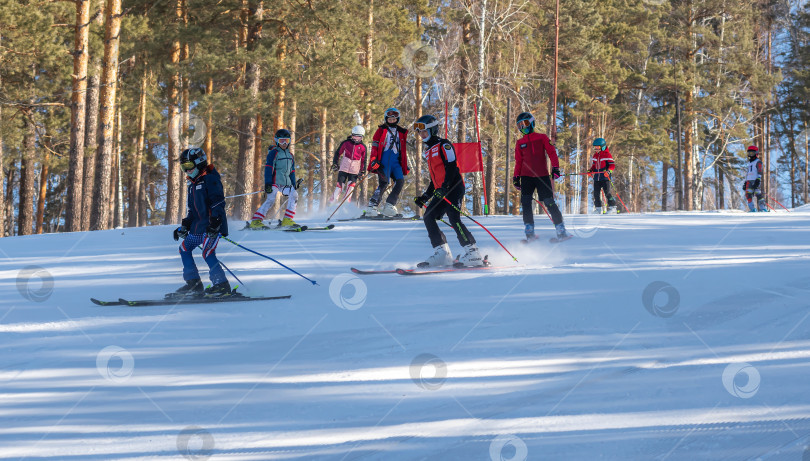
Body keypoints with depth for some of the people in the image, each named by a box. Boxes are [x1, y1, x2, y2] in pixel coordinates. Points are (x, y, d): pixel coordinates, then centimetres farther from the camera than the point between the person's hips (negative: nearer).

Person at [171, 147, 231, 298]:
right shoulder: (193, 185, 20)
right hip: (198, 227, 10)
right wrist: (184, 226, 18)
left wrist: (214, 223, -24)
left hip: (213, 225, -10)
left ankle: (222, 285, -14)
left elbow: (218, 202, -17)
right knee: (184, 249, 12)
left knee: (207, 253, -20)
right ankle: (194, 284, 15)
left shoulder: (210, 179, -8)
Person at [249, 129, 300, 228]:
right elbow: (268, 169, -10)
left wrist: (294, 184, 17)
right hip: (274, 182, -6)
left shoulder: (290, 155, 19)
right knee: (271, 199, -16)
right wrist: (268, 183, -19)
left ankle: (287, 220, -15)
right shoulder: (273, 153, -3)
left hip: (285, 183, 6)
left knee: (294, 195, -14)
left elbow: (292, 172, 24)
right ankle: (255, 221, -13)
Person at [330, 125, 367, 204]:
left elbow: (363, 160, 13)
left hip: (354, 170, 1)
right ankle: (333, 201, -1)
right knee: (340, 185, -7)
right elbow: (338, 153, 11)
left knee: (351, 186, -4)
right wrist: (335, 163, 2)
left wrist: (363, 171, 7)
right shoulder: (346, 143, 3)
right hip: (343, 168, -1)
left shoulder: (363, 147, 6)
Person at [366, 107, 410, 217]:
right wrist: (374, 160, -10)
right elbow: (374, 146, 3)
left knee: (400, 181, -15)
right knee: (384, 182, -19)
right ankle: (371, 207, -19)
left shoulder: (401, 133, 21)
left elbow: (403, 150, 26)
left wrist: (405, 166, 21)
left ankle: (389, 206, -12)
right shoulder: (381, 130, 9)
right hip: (384, 161, -5)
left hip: (396, 162, 5)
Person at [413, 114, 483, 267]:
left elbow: (451, 167, -15)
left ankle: (473, 253, -20)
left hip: (453, 187, -9)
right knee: (429, 217, -3)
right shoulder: (429, 151, 24)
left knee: (453, 218, -19)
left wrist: (444, 187, -26)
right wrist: (424, 197, 22)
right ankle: (442, 253, -5)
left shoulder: (444, 145, -3)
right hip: (441, 191, 9)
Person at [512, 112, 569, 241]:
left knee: (549, 203, -6)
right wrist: (516, 177, 11)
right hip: (526, 177, 3)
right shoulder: (520, 143, 16)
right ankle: (529, 232, -5)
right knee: (526, 204, -10)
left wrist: (555, 167, -10)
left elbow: (551, 153, 2)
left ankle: (561, 230, 0)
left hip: (542, 176, -3)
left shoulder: (542, 138, 8)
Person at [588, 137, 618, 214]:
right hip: (597, 178, 7)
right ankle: (598, 209, 11)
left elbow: (612, 165, -9)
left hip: (605, 177, -7)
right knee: (596, 194, 4)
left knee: (607, 192, -11)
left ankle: (612, 207, -5)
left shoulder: (607, 155, -5)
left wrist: (608, 171, -26)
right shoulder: (595, 155, 16)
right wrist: (591, 170, 8)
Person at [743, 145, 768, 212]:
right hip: (749, 181, 7)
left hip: (755, 181, -7)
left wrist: (758, 180, -21)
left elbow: (759, 172, -9)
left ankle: (763, 208, -11)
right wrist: (745, 183, 25)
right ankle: (752, 209, -8)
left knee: (758, 195, -12)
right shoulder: (749, 163, 25)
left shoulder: (758, 162, 1)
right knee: (748, 194, -8)